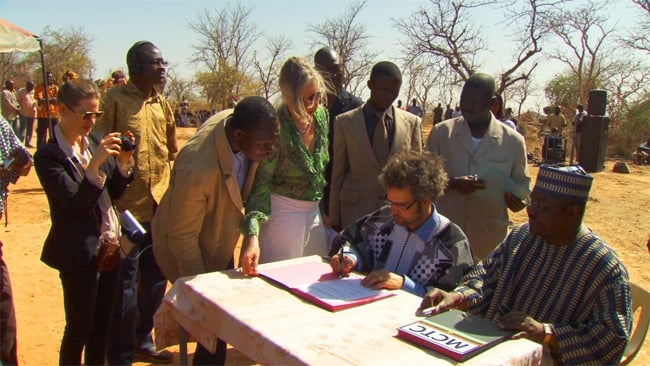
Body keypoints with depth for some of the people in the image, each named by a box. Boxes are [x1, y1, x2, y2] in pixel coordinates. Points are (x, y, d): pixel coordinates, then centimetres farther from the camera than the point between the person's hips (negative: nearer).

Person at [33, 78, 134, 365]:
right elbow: (77, 204, -20)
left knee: (102, 323, 18)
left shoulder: (97, 141, 4)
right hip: (79, 255, -6)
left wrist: (123, 162, -9)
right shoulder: (48, 156, -14)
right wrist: (94, 165, -31)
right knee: (79, 328, 8)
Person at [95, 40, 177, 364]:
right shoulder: (114, 99, -7)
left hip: (160, 207, 7)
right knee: (124, 280, 3)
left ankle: (143, 340, 36)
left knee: (155, 277, 17)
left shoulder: (162, 104, 12)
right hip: (126, 205, -6)